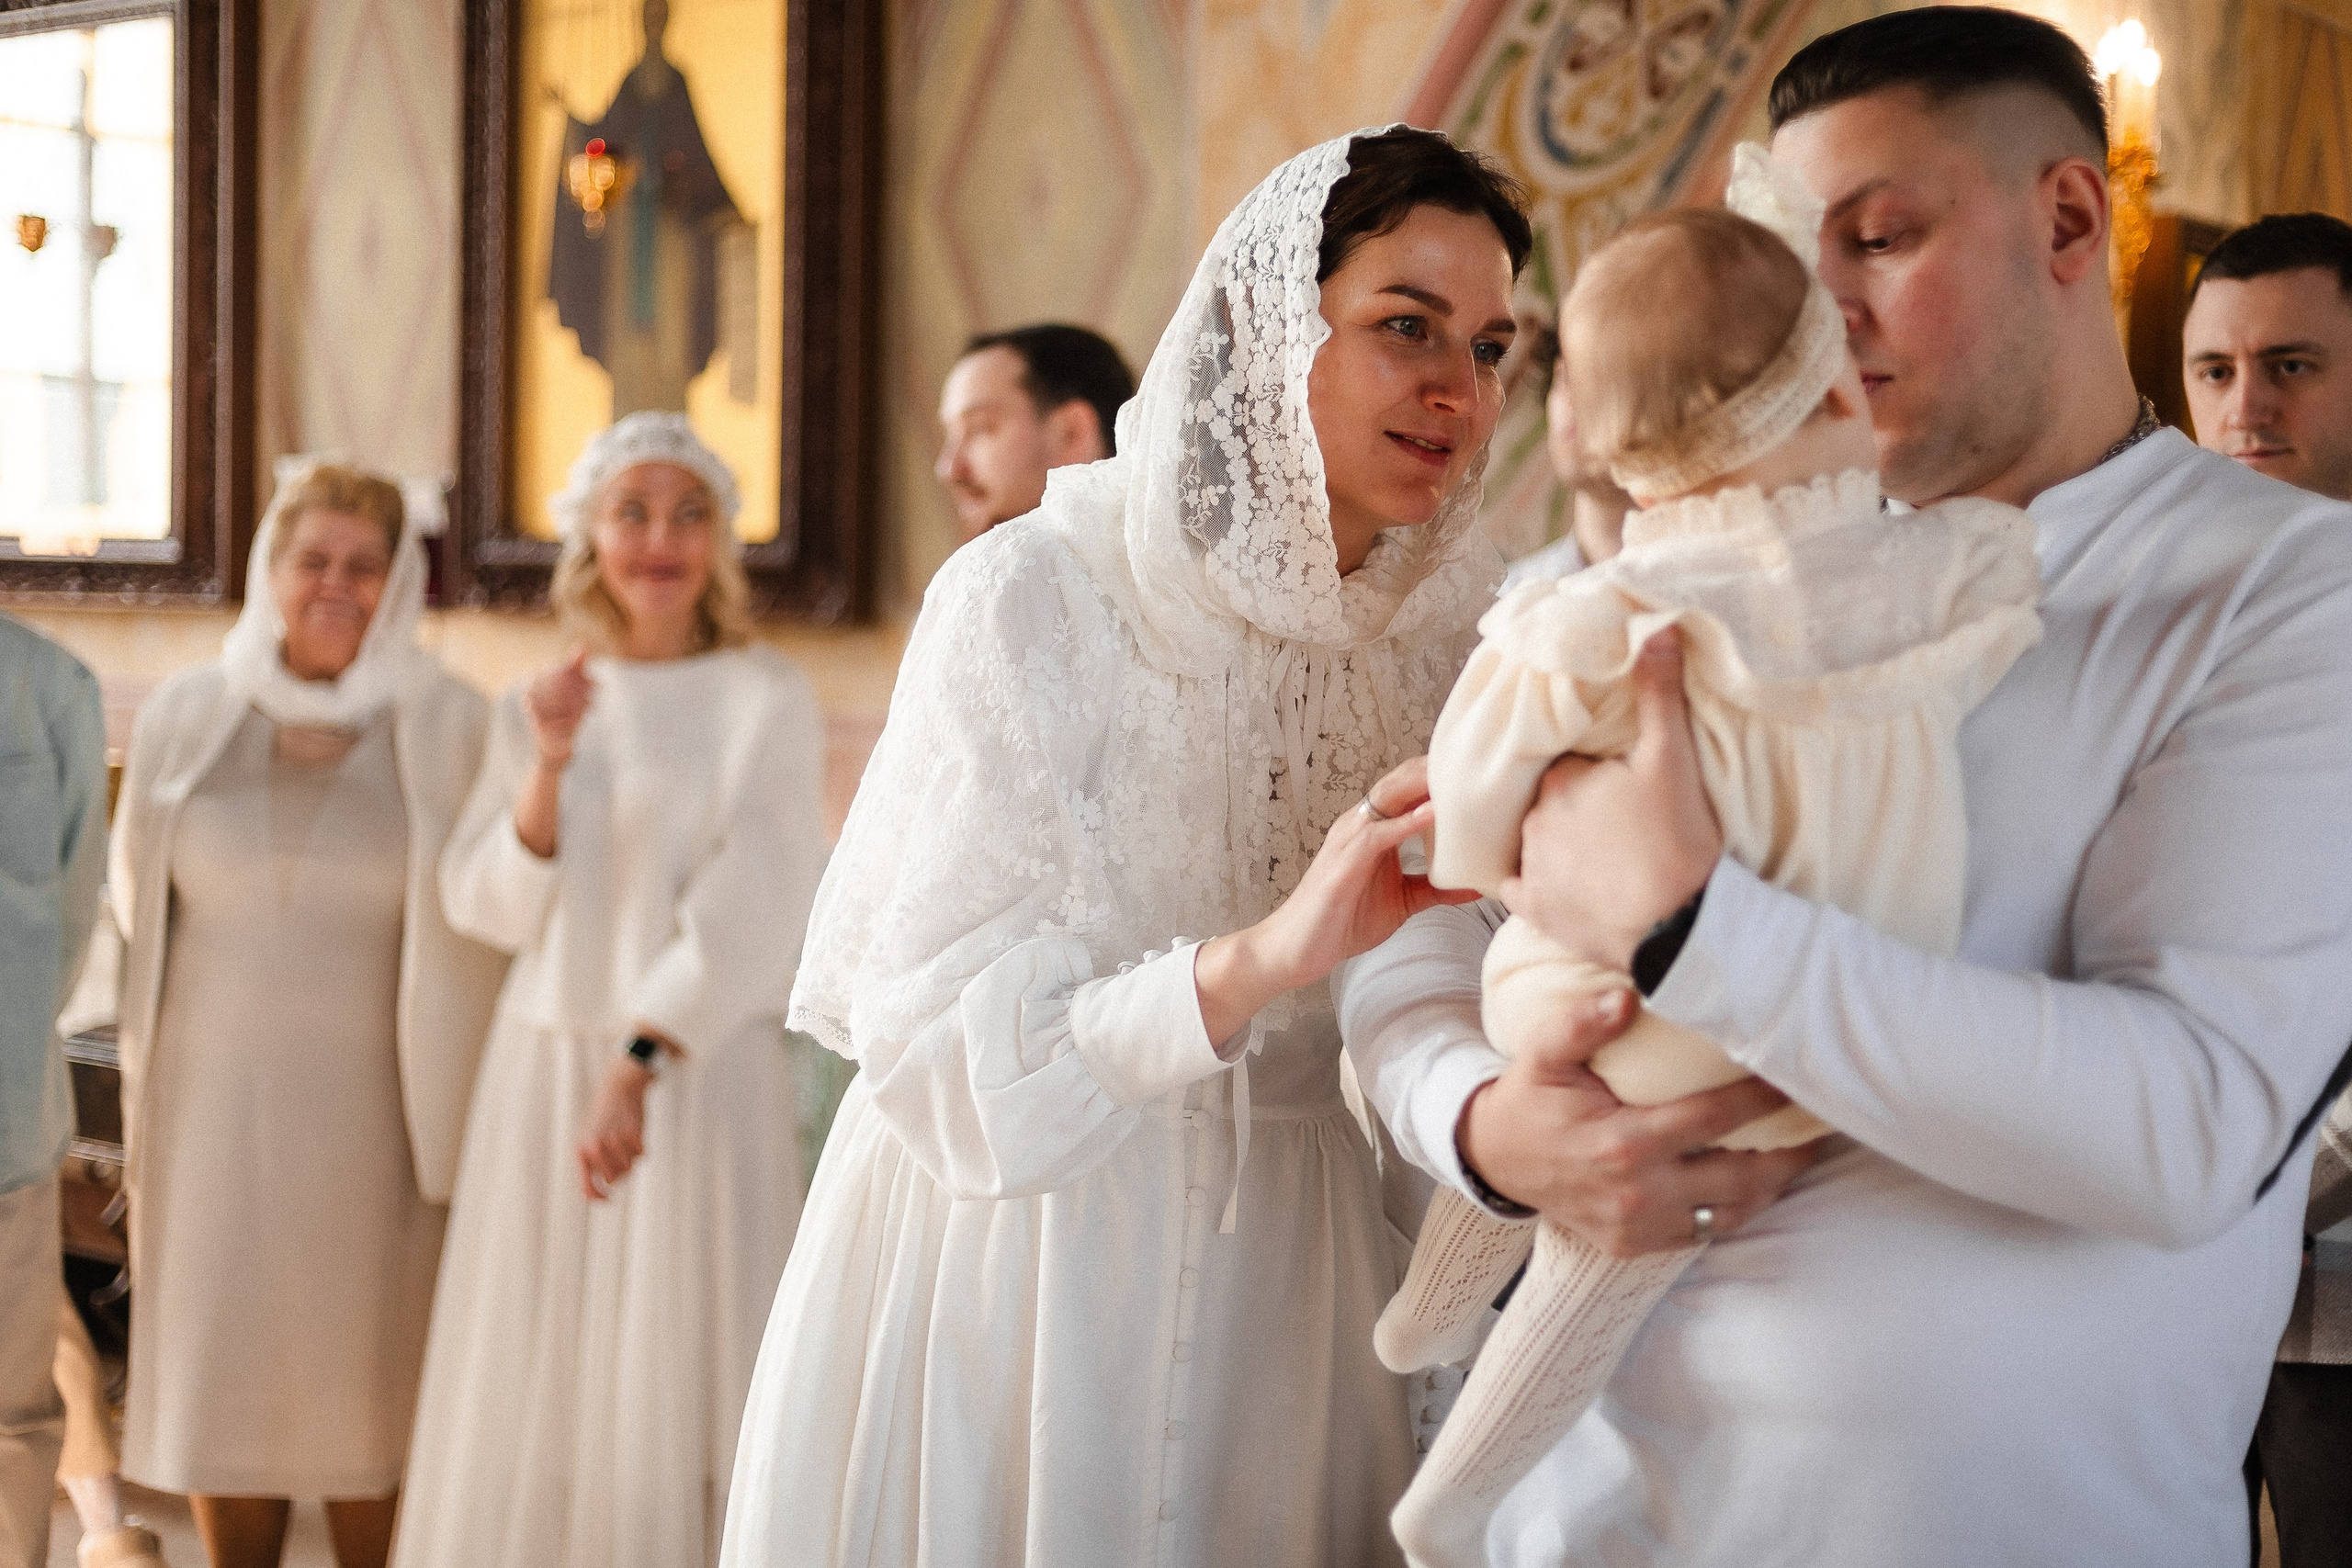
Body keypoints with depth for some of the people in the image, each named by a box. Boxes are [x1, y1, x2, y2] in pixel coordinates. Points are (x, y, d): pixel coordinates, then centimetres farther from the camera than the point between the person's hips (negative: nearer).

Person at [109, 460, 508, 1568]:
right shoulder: (187, 717, 5)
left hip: (371, 1113, -2)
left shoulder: (448, 728, -3)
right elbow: (137, 898, 14)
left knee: (369, 1388, 4)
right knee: (219, 1376, 7)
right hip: (217, 1103, 2)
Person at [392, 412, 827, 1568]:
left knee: (680, 1377, -3)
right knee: (535, 1382, 6)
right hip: (543, 1071, 4)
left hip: (702, 1075, -4)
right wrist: (546, 770, -12)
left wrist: (641, 1064, -22)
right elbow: (486, 906, 4)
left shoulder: (765, 700, -3)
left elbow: (751, 907, -12)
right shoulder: (539, 704, 10)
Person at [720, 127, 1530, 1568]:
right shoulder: (1035, 600, -15)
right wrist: (1254, 959, -36)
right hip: (1021, 1259, -4)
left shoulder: (1456, 624, 0)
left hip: (1290, 1273, 4)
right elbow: (942, 1051, -22)